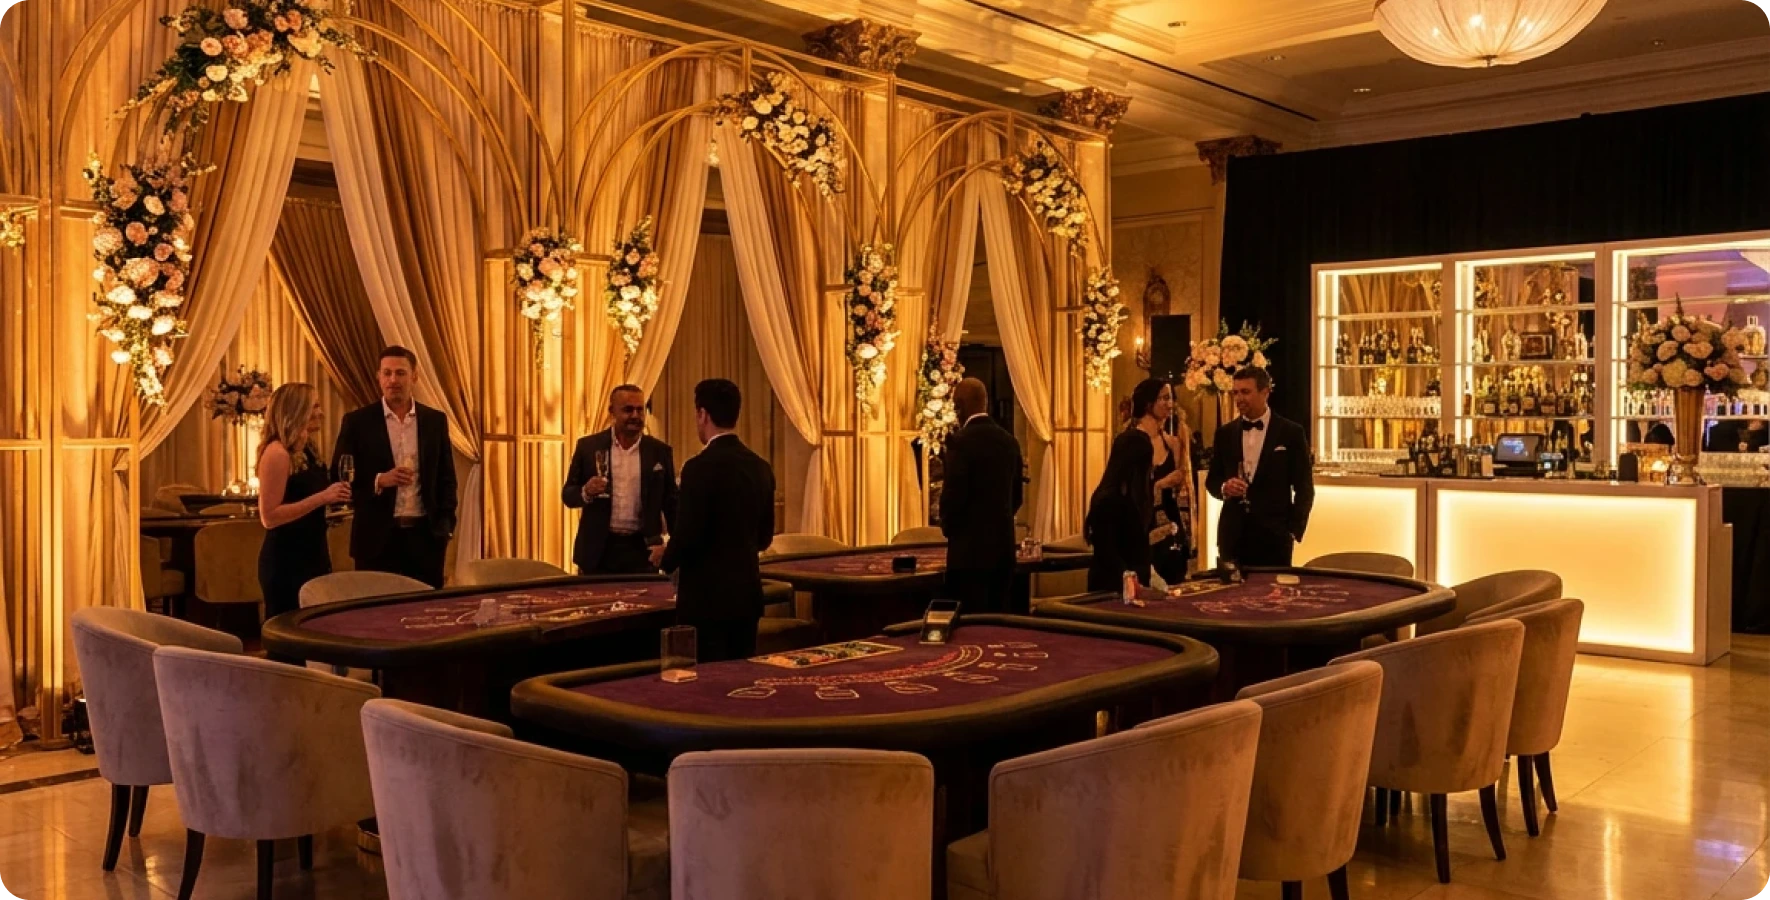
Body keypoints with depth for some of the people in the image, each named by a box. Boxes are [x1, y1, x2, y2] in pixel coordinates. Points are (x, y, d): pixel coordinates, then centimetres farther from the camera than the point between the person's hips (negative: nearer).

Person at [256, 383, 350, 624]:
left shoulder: (308, 449, 10)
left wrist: (334, 496, 10)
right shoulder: (277, 453, -17)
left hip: (313, 555, 9)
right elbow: (269, 517, -22)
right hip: (286, 561, -9)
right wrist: (322, 497, -25)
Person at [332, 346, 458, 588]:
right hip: (377, 538, -2)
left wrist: (446, 526, 2)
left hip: (426, 536, 2)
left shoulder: (436, 420, 7)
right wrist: (379, 481, -18)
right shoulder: (357, 422, 0)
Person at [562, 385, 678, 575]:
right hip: (598, 550, 0)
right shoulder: (588, 446, 2)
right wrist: (586, 492, -18)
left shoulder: (659, 451, 4)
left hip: (642, 550, 0)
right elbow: (568, 494, 4)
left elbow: (671, 502, 8)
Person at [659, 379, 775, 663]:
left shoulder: (700, 467, -16)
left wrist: (666, 557, 2)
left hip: (707, 596, -7)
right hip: (747, 593, 7)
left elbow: (686, 537, -18)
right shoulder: (761, 467, 6)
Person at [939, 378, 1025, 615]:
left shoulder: (961, 440, -13)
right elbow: (1016, 495, 14)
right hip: (1004, 543, 7)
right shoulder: (1009, 440, 8)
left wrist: (948, 528, 2)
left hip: (971, 545, -7)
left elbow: (953, 494, -16)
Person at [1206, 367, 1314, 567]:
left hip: (1274, 536, -3)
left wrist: (1294, 531, -5)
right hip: (1233, 535, 3)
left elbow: (1304, 488, 1)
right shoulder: (1225, 433, 9)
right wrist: (1224, 488, -8)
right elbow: (1212, 479, 14)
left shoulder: (1291, 432, 0)